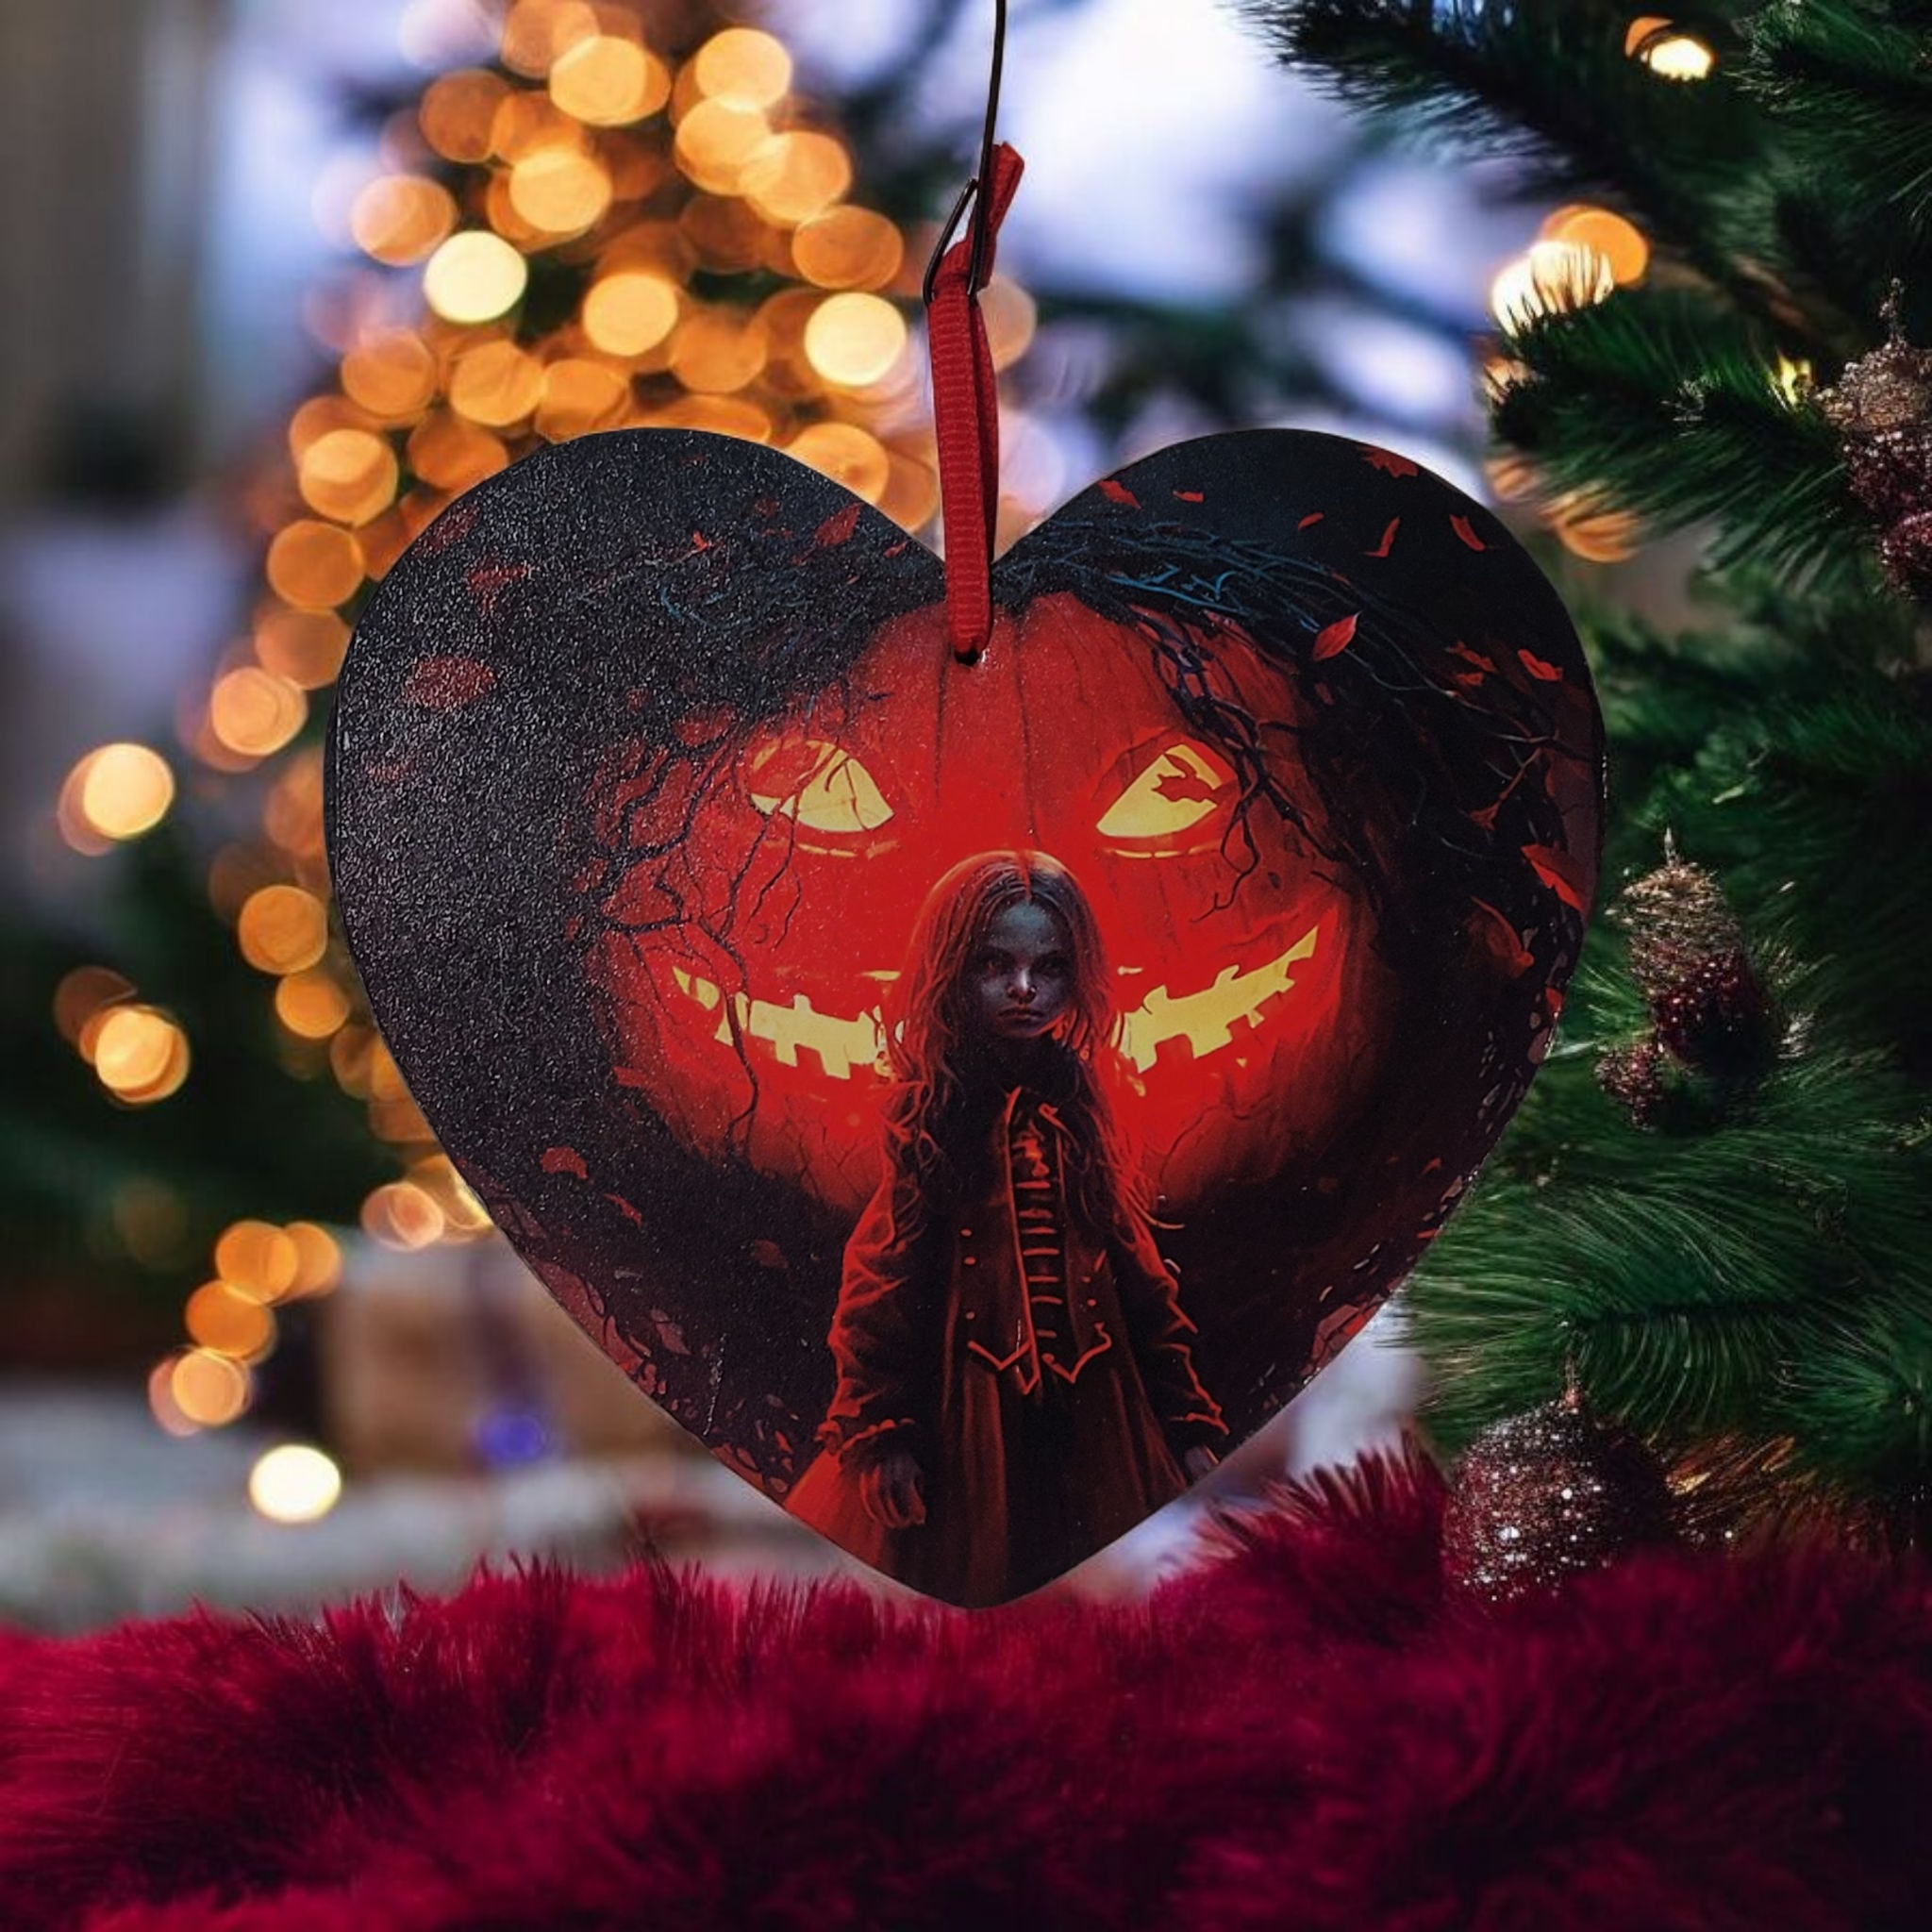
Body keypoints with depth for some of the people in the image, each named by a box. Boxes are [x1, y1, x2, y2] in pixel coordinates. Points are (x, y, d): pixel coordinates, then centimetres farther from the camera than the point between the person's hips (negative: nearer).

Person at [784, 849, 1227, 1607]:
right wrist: (881, 1428, -13)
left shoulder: (1078, 1102, 7)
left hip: (1089, 1414, 4)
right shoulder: (931, 1108, -5)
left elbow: (1136, 1268, 9)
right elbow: (883, 1274, -8)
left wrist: (1184, 1421, 8)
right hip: (956, 1410, -4)